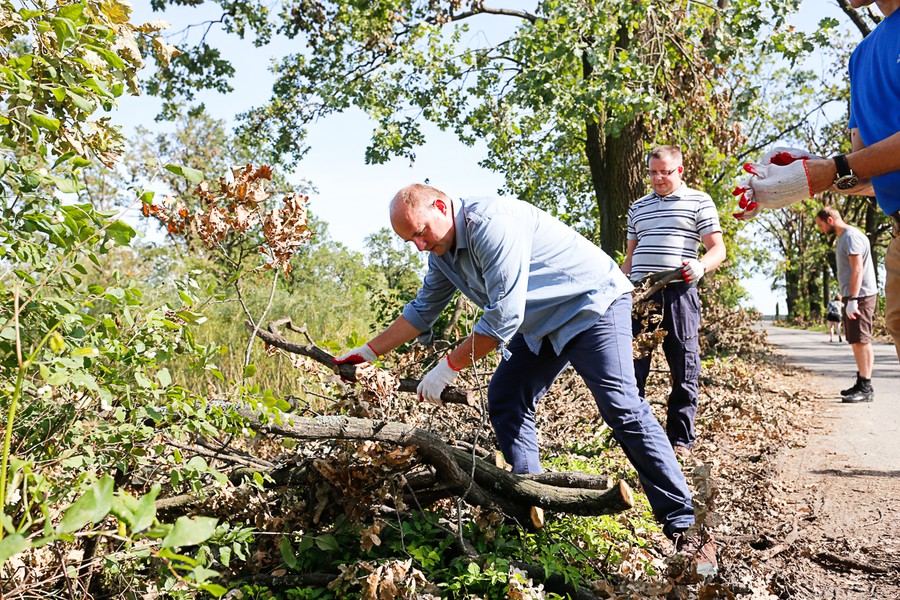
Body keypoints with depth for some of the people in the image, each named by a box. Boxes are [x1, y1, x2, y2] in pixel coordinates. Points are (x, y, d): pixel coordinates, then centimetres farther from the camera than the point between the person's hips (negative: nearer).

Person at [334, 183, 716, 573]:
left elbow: (503, 318, -29)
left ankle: (684, 529, -12)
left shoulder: (490, 224, -27)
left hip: (593, 303, -9)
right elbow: (421, 312, 16)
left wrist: (447, 368, -21)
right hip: (541, 324, 10)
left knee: (622, 408, -19)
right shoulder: (442, 252, 4)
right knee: (505, 401, 2)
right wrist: (366, 353, 14)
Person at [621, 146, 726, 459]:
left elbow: (718, 249, 1)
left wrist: (701, 266, -20)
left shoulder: (699, 202, 7)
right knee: (631, 366, 0)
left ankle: (680, 439, 11)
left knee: (684, 369, 2)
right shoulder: (638, 207, 20)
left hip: (679, 293, -3)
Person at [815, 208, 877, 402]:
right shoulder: (843, 237, 19)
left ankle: (866, 389, -8)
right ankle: (861, 383, 18)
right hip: (853, 296, 10)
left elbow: (857, 269, -19)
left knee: (861, 341, -10)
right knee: (856, 341, 12)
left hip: (860, 296, -10)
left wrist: (852, 299, -24)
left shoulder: (851, 236, -11)